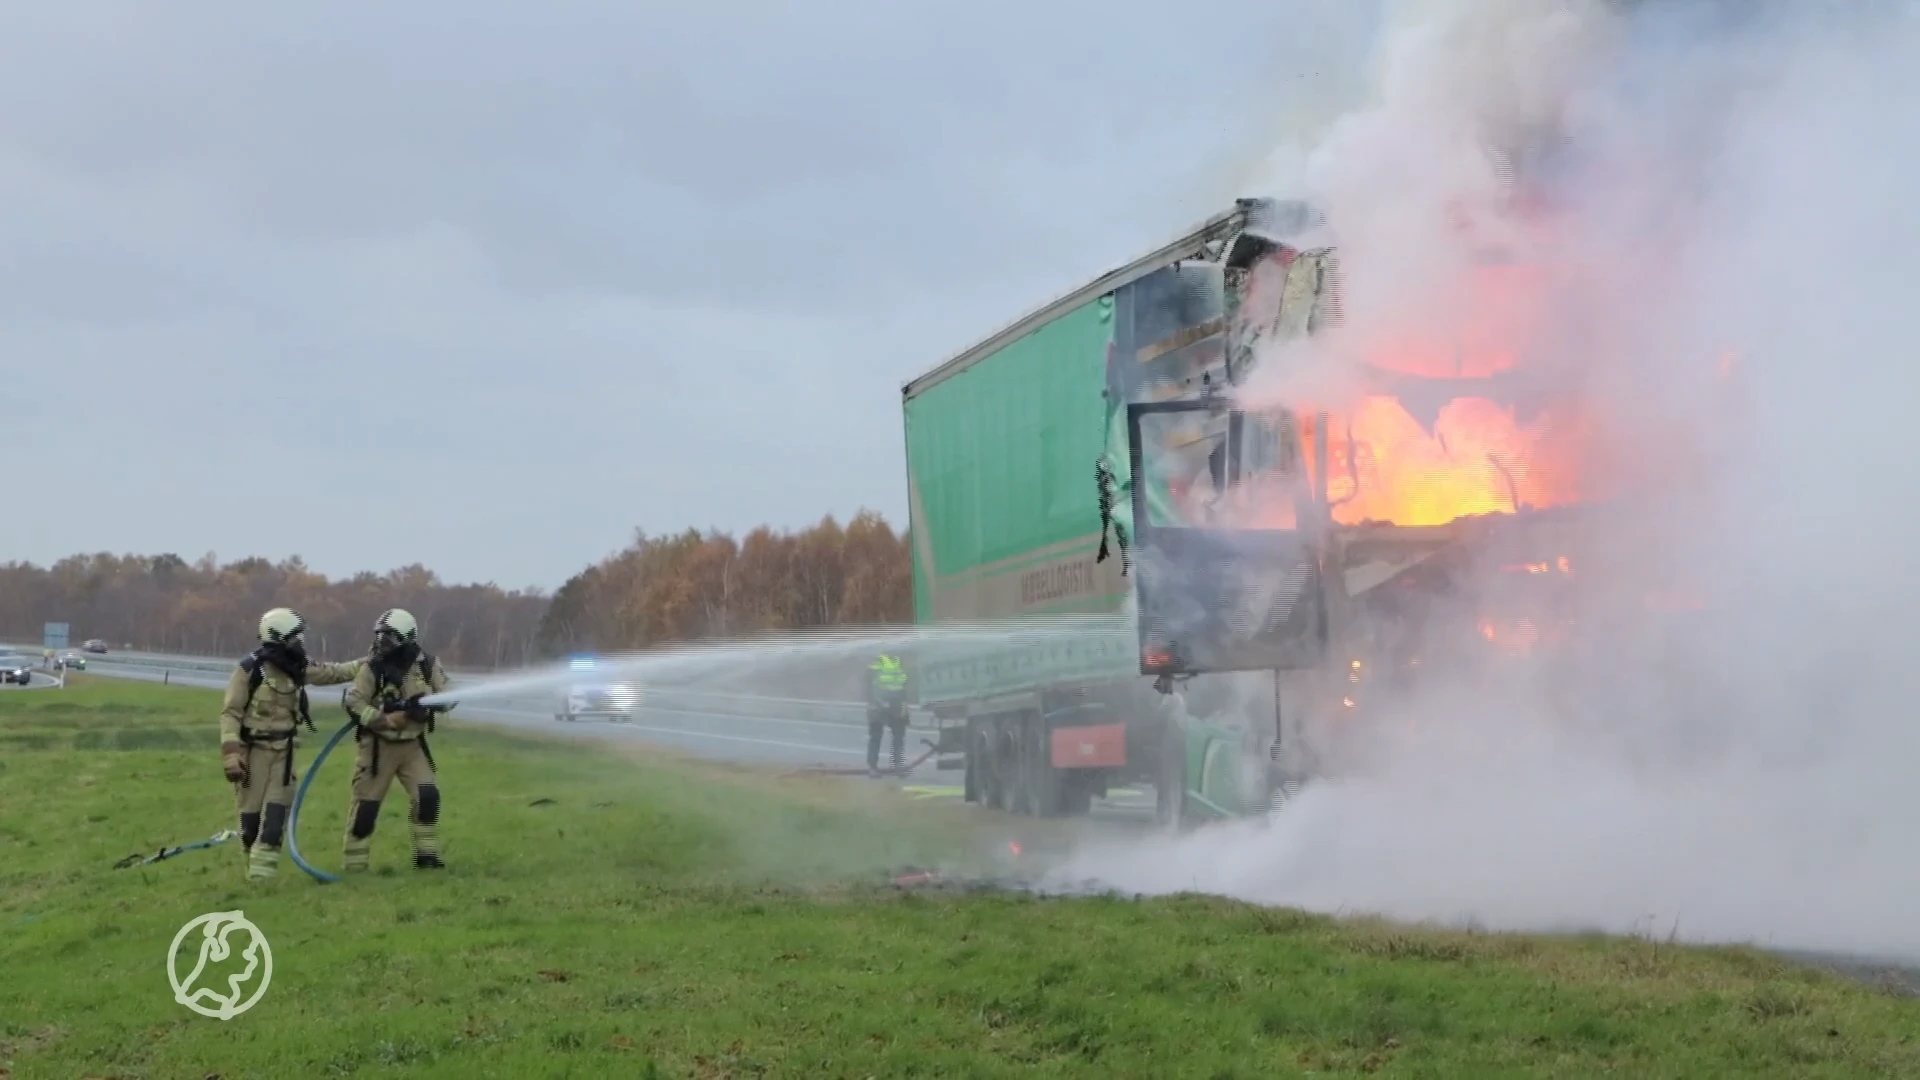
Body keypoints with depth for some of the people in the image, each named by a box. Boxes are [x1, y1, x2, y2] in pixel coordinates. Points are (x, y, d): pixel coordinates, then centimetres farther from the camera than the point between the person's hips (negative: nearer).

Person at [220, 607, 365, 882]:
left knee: (276, 813, -4)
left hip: (282, 751, 5)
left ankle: (262, 873, -4)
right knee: (252, 813, 2)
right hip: (253, 750, -5)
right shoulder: (250, 669, -15)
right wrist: (231, 754, -20)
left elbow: (332, 673, 18)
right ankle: (254, 867, 16)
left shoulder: (298, 669, 3)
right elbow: (230, 713, -13)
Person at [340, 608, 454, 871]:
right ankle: (355, 865, 11)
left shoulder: (427, 666, -5)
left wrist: (428, 705, -21)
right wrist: (386, 719, -28)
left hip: (413, 744, 2)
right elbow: (353, 703, -18)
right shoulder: (373, 668, -14)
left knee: (427, 796, -11)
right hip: (378, 745, -2)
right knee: (366, 804, 1)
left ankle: (426, 854, 2)